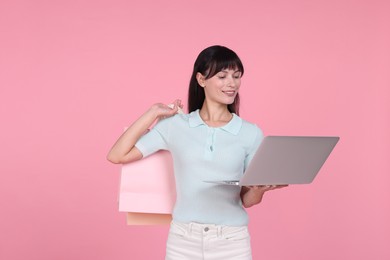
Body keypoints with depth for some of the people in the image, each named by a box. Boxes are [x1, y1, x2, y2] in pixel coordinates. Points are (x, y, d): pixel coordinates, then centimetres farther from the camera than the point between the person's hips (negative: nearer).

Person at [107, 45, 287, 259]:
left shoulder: (251, 133, 1)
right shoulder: (175, 125, 1)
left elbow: (247, 200, 5)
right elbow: (116, 156, -1)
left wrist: (261, 188, -18)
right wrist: (153, 113, 0)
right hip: (183, 241, 0)